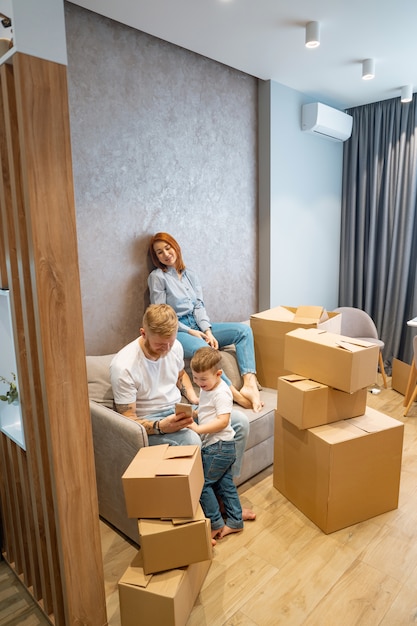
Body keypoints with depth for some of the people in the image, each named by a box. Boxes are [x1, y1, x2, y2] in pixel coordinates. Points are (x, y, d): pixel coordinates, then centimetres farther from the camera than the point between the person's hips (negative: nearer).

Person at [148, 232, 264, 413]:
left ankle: (249, 384, -28)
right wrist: (190, 332, -13)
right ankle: (235, 394, -30)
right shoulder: (157, 276, -3)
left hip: (198, 326, 7)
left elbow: (199, 306, 7)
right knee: (203, 349, -38)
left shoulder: (190, 275, 14)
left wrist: (207, 331, -10)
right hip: (176, 331, -6)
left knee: (243, 330, -12)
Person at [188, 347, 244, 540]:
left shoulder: (221, 393, -20)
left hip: (219, 446, -9)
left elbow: (223, 421, -27)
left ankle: (215, 524, 12)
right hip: (213, 445, 9)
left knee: (202, 483, -2)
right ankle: (234, 521, 29)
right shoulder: (207, 389, 9)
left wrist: (199, 429, -30)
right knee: (224, 483, 16)